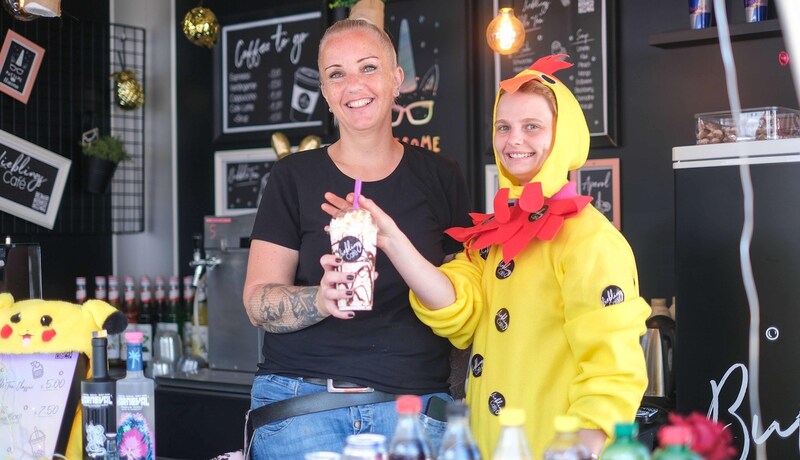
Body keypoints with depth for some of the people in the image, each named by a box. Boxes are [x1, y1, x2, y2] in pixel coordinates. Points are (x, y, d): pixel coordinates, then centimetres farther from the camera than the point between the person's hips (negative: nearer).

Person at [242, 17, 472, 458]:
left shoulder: (440, 177, 7)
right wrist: (321, 300, -21)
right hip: (302, 401, -1)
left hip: (413, 401, 1)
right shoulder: (293, 177, 3)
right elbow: (258, 301, -2)